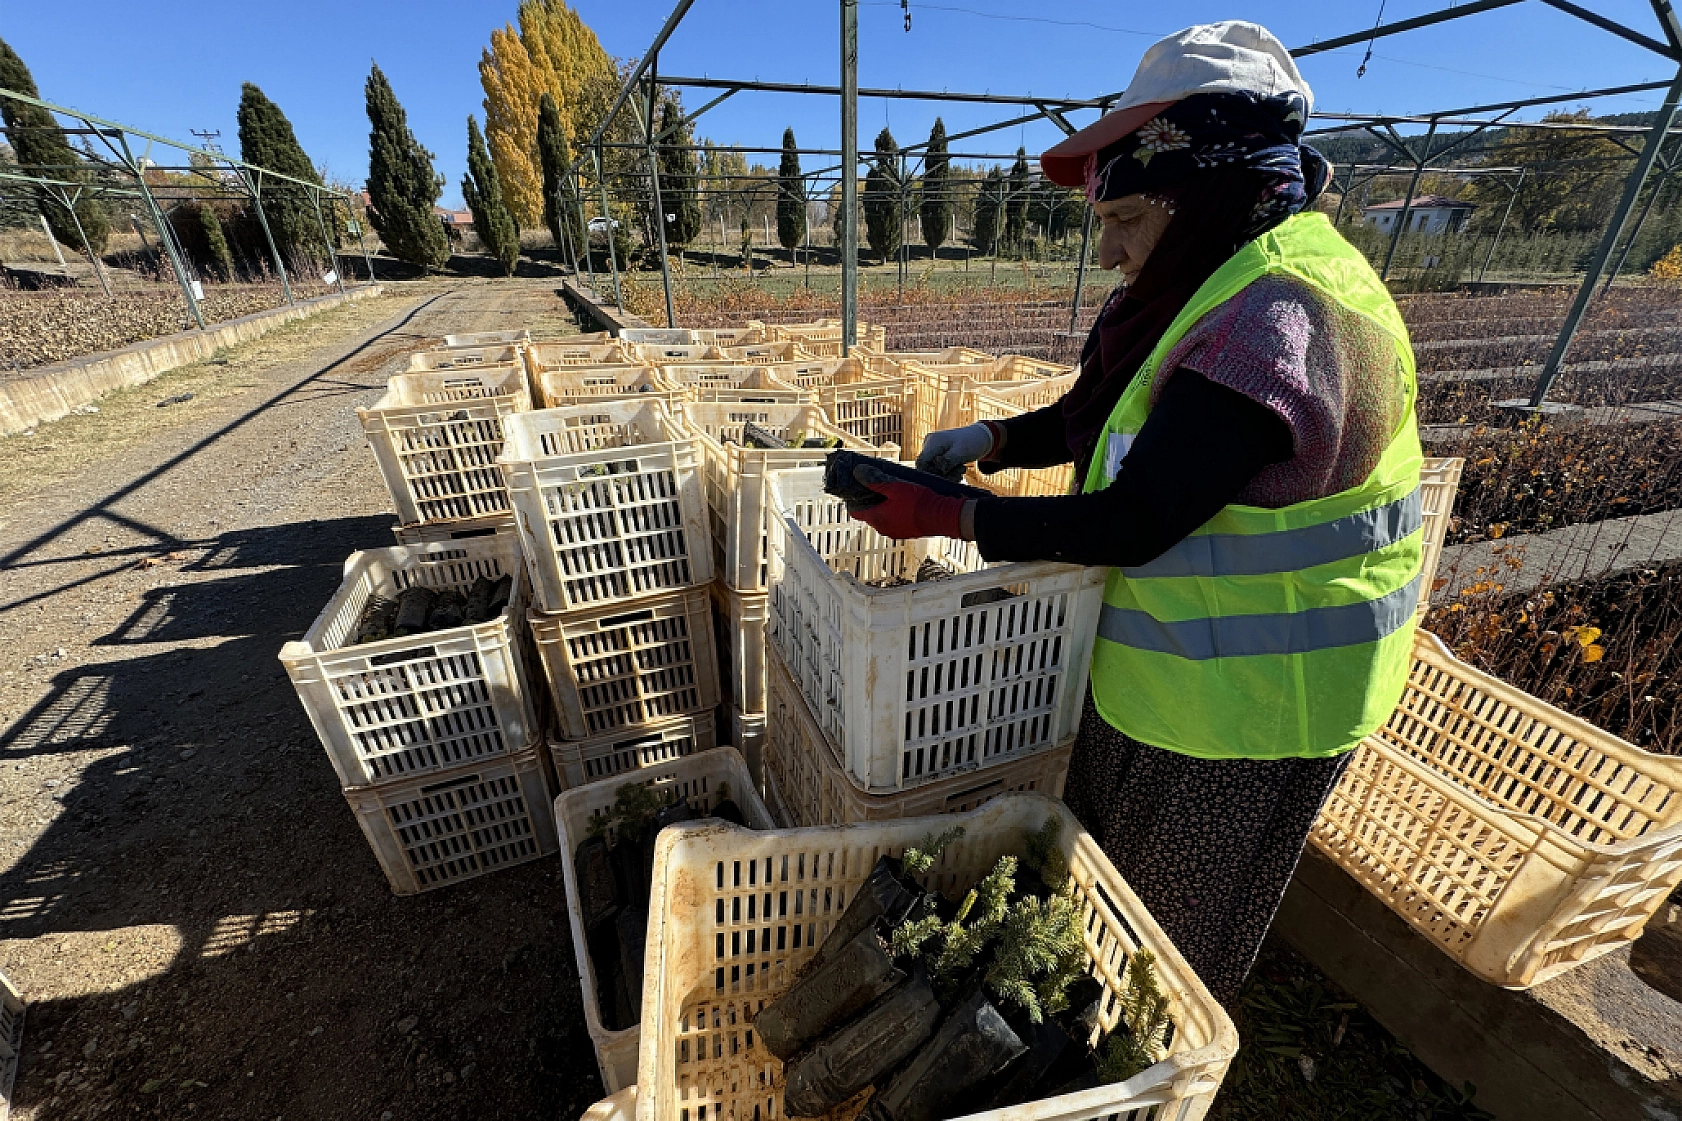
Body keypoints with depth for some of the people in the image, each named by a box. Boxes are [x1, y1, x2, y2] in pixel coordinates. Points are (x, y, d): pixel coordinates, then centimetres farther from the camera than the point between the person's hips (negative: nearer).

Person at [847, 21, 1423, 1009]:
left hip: (1245, 704, -9)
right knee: (1108, 879, 29)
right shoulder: (1225, 286, 4)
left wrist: (948, 517, -23)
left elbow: (1130, 523, -31)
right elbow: (1102, 412, 11)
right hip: (1174, 670, 9)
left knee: (1176, 942, 19)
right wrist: (990, 440, -4)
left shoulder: (1276, 316, -28)